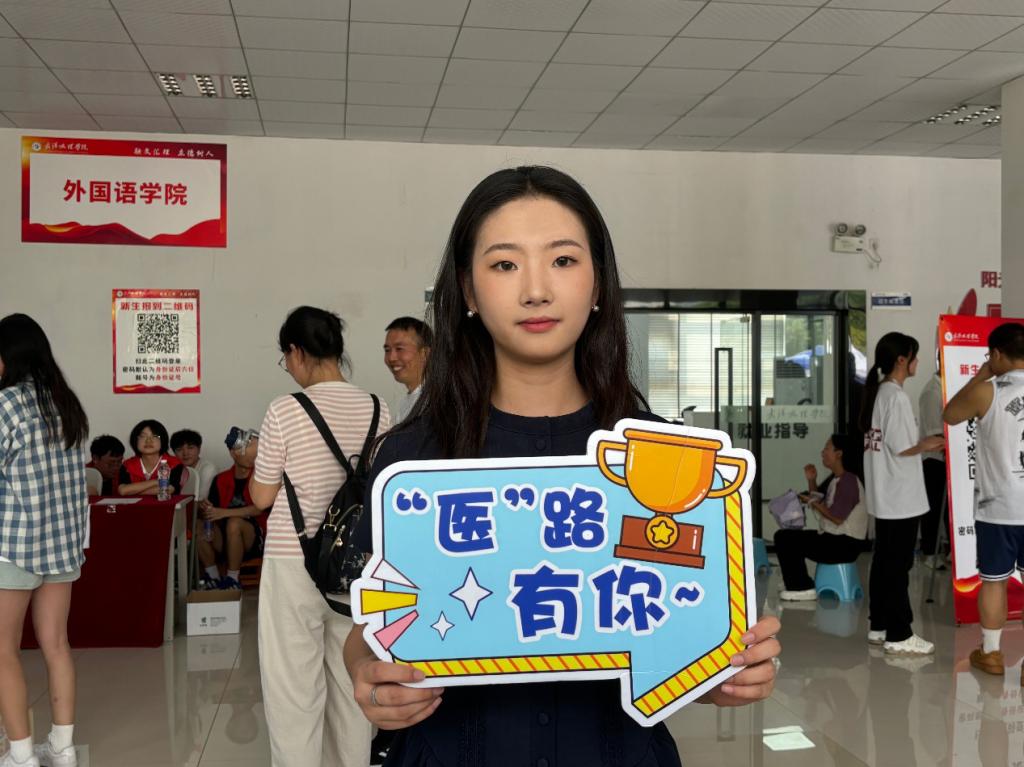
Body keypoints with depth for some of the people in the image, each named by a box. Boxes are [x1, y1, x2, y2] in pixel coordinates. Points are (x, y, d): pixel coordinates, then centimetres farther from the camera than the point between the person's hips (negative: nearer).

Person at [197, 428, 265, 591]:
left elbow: (258, 509, -18)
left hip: (253, 538, -3)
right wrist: (204, 510, -18)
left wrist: (223, 513, -24)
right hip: (225, 540, 3)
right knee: (199, 533, -25)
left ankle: (232, 580, -22)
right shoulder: (220, 480, 6)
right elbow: (211, 512, 6)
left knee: (234, 523, -34)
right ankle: (214, 579, -7)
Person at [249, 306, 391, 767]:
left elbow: (262, 497, -5)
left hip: (295, 564, -4)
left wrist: (257, 462, 12)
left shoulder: (285, 411, -13)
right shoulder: (376, 411, 0)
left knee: (293, 689, 7)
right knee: (352, 683, 15)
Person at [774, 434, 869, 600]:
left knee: (787, 540, -16)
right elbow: (818, 499, 22)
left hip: (845, 544, -10)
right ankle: (799, 584, 14)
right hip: (832, 537, 10)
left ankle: (803, 588, -4)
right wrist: (811, 480, 6)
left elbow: (837, 518, -23)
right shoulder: (835, 478, 12)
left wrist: (814, 503, -12)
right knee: (782, 536, 9)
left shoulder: (848, 481, -19)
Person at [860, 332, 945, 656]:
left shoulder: (876, 393, 11)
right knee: (898, 566, -1)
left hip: (884, 496, 9)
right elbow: (902, 448, -20)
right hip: (901, 497, -9)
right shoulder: (897, 397, -18)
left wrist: (922, 442, 12)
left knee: (883, 561, 14)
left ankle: (879, 626, 22)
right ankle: (898, 635, 6)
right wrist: (928, 445, -3)